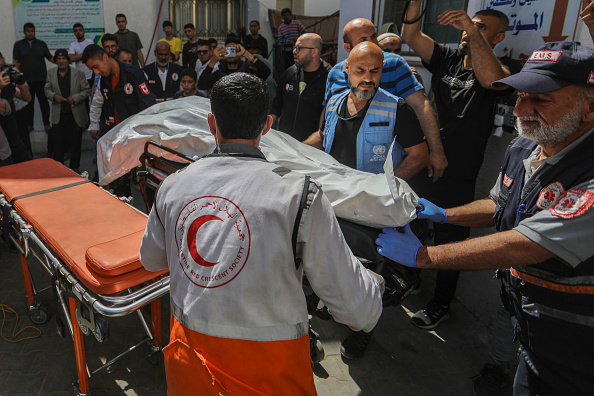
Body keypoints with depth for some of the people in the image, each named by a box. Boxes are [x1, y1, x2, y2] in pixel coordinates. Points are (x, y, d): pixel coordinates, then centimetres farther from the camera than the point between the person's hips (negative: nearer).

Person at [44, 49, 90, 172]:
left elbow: (87, 90, -2)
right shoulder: (51, 73, 7)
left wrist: (75, 98, -15)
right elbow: (47, 90, 12)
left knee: (75, 142, 5)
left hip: (75, 114, -2)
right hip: (58, 115, 2)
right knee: (58, 143, 7)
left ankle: (74, 167, 19)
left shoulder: (79, 73, -2)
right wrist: (54, 96, -10)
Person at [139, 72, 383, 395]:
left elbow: (151, 260, 14)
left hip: (188, 355, 5)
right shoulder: (299, 195, -21)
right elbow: (359, 311, -17)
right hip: (269, 370, -4)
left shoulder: (172, 186, -6)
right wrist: (375, 283, 5)